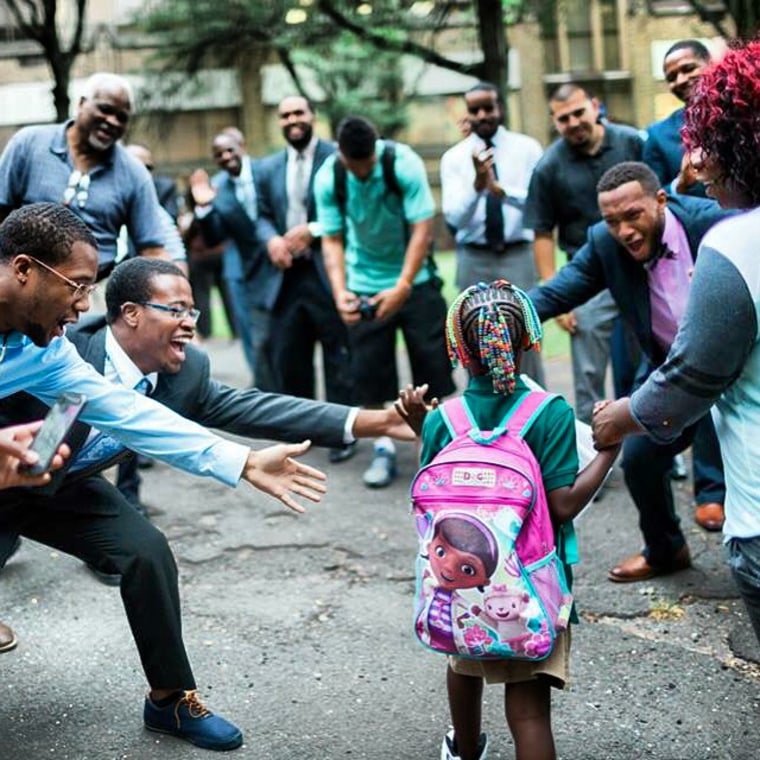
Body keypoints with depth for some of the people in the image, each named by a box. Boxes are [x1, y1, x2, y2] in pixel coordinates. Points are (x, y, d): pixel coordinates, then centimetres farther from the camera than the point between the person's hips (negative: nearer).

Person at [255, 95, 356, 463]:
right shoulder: (268, 168, 14)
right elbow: (263, 215, 16)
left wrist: (313, 231, -16)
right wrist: (271, 239, -6)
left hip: (329, 272, -5)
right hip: (288, 274, 5)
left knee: (339, 355, 2)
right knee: (286, 356, 9)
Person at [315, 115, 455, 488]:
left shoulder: (404, 164, -19)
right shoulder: (328, 178, -12)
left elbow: (422, 229, -20)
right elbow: (332, 239, -8)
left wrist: (402, 287, -28)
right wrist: (339, 291, -23)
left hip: (414, 280, -2)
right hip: (364, 286, 2)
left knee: (432, 360, -1)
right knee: (370, 370, 2)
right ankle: (383, 448, 14)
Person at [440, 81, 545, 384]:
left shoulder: (526, 148, 3)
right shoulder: (454, 157, 4)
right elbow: (454, 217, -7)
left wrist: (500, 189, -25)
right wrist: (477, 184, -24)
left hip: (518, 255, -1)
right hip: (474, 260, 1)